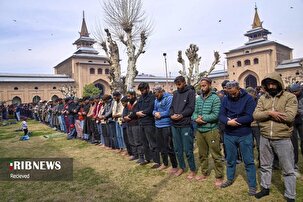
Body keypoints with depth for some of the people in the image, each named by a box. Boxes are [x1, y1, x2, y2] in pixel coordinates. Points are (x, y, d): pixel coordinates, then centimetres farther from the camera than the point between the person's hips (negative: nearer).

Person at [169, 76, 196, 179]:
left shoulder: (190, 92, -3)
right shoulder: (175, 93, 14)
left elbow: (191, 108, -10)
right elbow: (171, 107, 14)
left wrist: (181, 115, -18)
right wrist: (171, 115, -5)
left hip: (186, 125, -6)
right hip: (174, 125, 6)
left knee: (188, 149, 0)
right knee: (177, 149, 14)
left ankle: (192, 170, 17)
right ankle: (181, 167, 30)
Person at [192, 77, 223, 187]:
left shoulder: (215, 98, -10)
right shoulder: (198, 98, 10)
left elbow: (216, 115, -17)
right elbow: (194, 112, 7)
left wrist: (202, 118, -15)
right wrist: (196, 118, -14)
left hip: (211, 131, -6)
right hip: (199, 131, 6)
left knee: (216, 155, 3)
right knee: (202, 154, 18)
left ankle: (219, 177, 18)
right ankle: (204, 173, 35)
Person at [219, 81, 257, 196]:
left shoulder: (248, 98, -9)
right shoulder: (225, 99, 2)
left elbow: (250, 117, -18)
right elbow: (221, 115, -4)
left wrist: (235, 120, -19)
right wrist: (228, 122, -25)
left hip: (245, 135, -3)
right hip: (229, 135, 3)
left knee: (248, 161, 7)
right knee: (230, 159, 16)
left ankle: (252, 185, 21)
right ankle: (230, 179, 34)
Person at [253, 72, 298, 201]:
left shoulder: (290, 97, -7)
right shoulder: (263, 98, 5)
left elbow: (289, 116, -20)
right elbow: (255, 115, -4)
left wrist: (267, 114, -14)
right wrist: (269, 113, -21)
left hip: (282, 139, -4)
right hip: (264, 138, 4)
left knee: (288, 170, 10)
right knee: (265, 166, 19)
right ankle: (265, 188, 37)